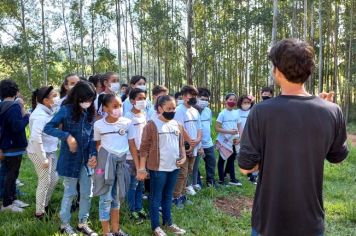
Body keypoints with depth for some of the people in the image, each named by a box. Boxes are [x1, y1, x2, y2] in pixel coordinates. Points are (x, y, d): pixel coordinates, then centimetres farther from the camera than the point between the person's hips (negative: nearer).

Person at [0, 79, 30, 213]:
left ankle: (12, 199, 27)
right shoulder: (13, 107, -20)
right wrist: (27, 116, -14)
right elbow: (17, 126, -28)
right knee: (11, 174, 0)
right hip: (13, 146, -10)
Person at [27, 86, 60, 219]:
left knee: (54, 179, 18)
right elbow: (35, 138, -29)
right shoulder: (40, 115, -23)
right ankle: (39, 212, 23)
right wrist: (43, 158, -24)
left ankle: (44, 205, 37)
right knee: (45, 182, 5)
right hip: (39, 153, -9)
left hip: (50, 151, 9)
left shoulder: (48, 111, 5)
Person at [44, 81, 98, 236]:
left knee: (87, 192, 10)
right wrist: (67, 136, -24)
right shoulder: (66, 110, -11)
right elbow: (48, 128, -14)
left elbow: (92, 136, 5)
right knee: (70, 192, 7)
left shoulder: (90, 112, 3)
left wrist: (94, 154, -9)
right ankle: (65, 223, 26)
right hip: (70, 158, -5)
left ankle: (83, 222, 27)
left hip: (86, 159, 5)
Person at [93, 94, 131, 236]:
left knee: (116, 197, 16)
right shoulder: (98, 125, -5)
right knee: (106, 197, 3)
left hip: (121, 161, 3)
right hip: (106, 161, -2)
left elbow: (132, 145, 2)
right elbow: (97, 145, 6)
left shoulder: (127, 123, -2)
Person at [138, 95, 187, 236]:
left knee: (168, 196, 18)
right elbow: (144, 148, -12)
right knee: (156, 198, 7)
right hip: (158, 168, -6)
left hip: (174, 167, 6)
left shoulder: (176, 125, 8)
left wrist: (183, 157, 3)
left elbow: (181, 144, 19)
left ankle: (168, 223, 31)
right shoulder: (152, 125, -12)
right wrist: (142, 168, -13)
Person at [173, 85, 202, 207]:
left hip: (194, 148, 8)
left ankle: (181, 195, 24)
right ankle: (176, 197, 3)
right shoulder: (179, 110, -11)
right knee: (182, 173, -6)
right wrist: (190, 141, -12)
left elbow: (199, 128, 14)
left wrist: (197, 140, -4)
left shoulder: (195, 111, 14)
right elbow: (180, 129, -17)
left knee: (188, 172, 14)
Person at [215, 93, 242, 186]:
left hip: (233, 141, 5)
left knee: (231, 159, 14)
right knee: (222, 160, 7)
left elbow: (239, 127, 10)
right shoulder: (222, 113, -11)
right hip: (224, 141, -5)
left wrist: (239, 137, -5)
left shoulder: (236, 113, 4)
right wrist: (229, 131, -22)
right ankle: (221, 179, 17)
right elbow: (217, 128, -14)